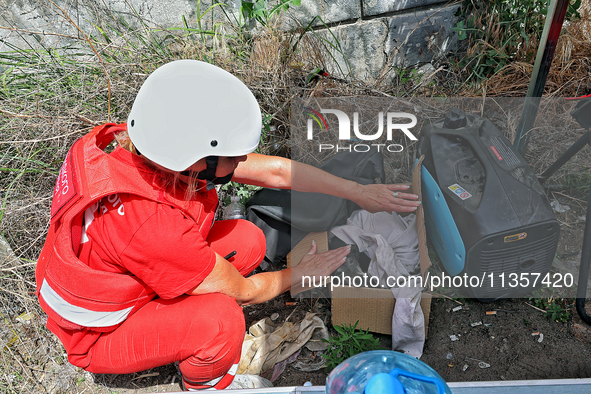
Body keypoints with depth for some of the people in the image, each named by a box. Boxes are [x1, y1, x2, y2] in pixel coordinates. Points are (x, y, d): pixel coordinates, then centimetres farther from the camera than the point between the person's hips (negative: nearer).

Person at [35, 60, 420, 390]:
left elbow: (275, 170, -10)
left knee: (248, 240, -5)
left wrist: (359, 191, -4)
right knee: (221, 318, -31)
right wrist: (303, 273, -5)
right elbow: (243, 291, -23)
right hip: (98, 335, -7)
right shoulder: (155, 227, -41)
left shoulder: (171, 150, -20)